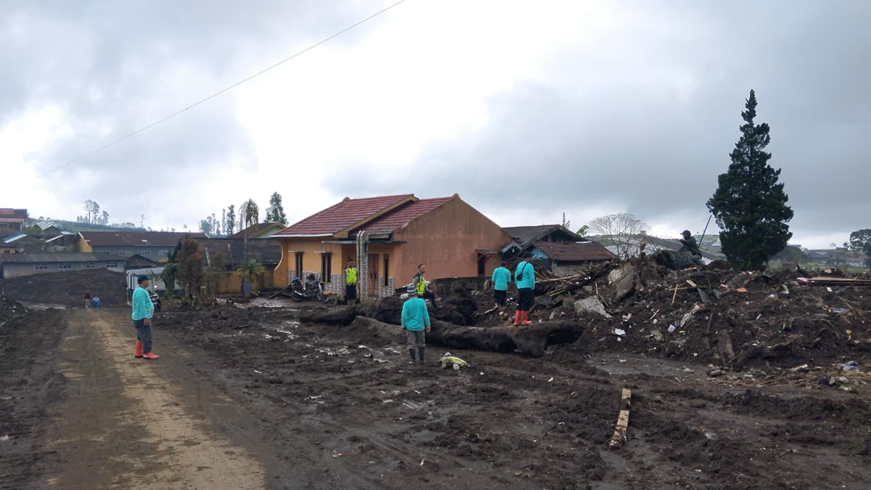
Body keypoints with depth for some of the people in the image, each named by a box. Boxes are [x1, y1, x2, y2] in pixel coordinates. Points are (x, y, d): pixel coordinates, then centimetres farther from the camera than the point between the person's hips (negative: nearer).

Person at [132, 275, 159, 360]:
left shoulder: (140, 291, 16)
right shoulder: (140, 291, -18)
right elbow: (141, 305, -23)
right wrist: (145, 318, -25)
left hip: (141, 318, 11)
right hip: (142, 318, -11)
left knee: (140, 337, 12)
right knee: (146, 336, -9)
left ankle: (138, 353, 16)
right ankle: (147, 353, -8)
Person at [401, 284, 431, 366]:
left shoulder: (406, 303, -12)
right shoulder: (422, 302, -10)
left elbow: (404, 316, -11)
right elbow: (425, 314, -6)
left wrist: (403, 326, 4)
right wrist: (427, 325, 4)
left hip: (410, 327, -1)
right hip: (420, 326, 1)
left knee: (411, 344, 8)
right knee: (421, 343, 15)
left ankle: (413, 360, 11)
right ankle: (421, 360, 19)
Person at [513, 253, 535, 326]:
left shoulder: (519, 265, 11)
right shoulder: (529, 266, -12)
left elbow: (516, 276, 14)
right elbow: (531, 278, -14)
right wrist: (533, 288, -6)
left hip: (520, 288, 7)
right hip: (527, 288, -7)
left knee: (519, 304, 12)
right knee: (526, 304, 1)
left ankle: (516, 321, 11)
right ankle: (524, 321, 8)